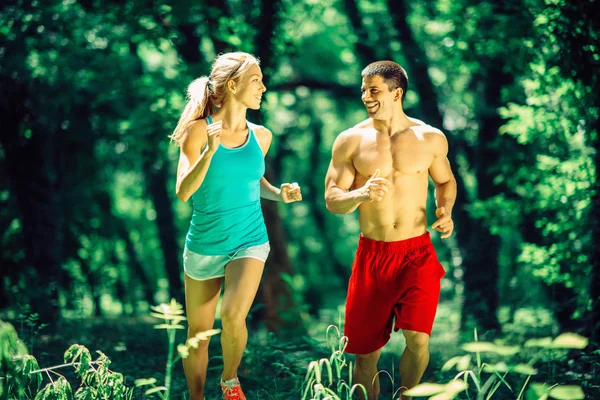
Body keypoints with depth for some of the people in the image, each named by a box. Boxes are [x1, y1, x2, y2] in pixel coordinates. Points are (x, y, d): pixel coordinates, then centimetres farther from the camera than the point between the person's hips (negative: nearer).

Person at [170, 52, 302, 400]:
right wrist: (211, 150, -28)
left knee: (233, 316, -24)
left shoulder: (261, 136, 1)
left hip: (249, 242, 1)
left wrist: (279, 194, 1)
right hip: (204, 244, -1)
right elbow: (183, 192, -17)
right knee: (198, 333, 9)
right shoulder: (200, 130, -10)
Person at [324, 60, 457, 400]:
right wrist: (362, 194, -22)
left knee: (418, 339, -14)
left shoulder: (430, 138, 0)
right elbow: (332, 200, -2)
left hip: (417, 253, -1)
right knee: (365, 349, 6)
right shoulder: (350, 141, -2)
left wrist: (446, 210, -4)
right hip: (372, 255, 1)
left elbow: (446, 181, 17)